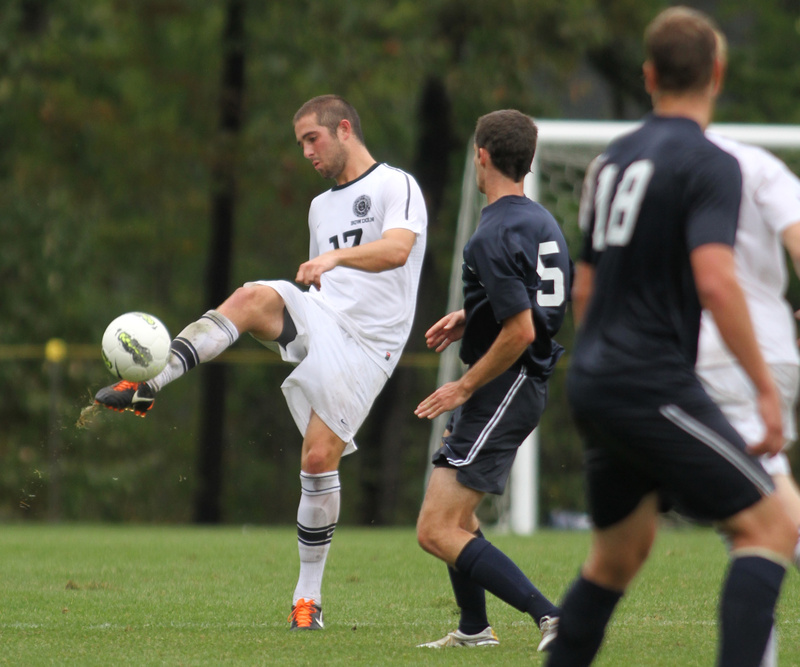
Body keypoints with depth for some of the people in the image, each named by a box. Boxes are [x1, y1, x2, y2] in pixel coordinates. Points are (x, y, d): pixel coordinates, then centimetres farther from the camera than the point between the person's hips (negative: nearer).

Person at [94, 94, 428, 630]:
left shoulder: (397, 186, -2)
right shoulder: (321, 207, 23)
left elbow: (397, 249, -22)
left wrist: (336, 256, -37)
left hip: (365, 344, -6)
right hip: (318, 319, 6)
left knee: (320, 458, -12)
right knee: (255, 297, -27)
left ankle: (309, 597, 0)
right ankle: (146, 386, -35)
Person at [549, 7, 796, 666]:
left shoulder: (613, 160, 15)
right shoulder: (709, 165, -10)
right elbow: (715, 282, -22)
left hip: (592, 384, 8)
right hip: (653, 384, -8)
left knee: (621, 551, 20)